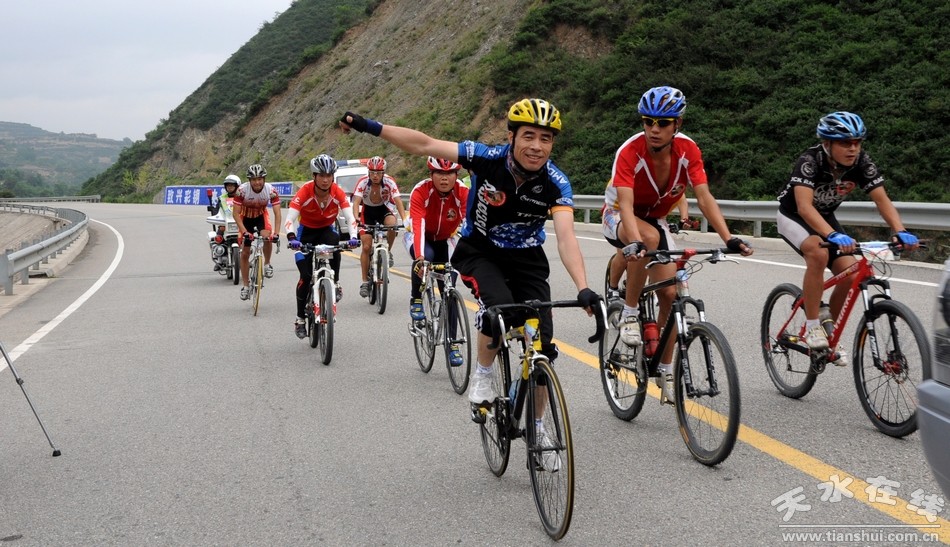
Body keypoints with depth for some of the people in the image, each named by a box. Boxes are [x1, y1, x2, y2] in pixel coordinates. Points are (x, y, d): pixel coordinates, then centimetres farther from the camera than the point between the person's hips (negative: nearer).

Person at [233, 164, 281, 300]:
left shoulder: (271, 190, -27)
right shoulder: (242, 190, -30)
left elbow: (277, 213, -26)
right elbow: (236, 213, -26)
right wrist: (244, 231, -37)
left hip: (261, 216, 0)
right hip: (246, 218, 0)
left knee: (267, 237, -32)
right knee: (245, 253, 1)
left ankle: (267, 264, -4)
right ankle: (246, 285, 14)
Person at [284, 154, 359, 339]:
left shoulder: (338, 192, -22)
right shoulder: (305, 191, -27)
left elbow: (350, 217, -30)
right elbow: (289, 219, -35)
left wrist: (353, 236, -49)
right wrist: (291, 237, -54)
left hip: (327, 229, 1)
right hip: (306, 231, -1)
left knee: (335, 245, -36)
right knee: (306, 276, -11)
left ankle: (335, 283, -12)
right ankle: (300, 318, 5)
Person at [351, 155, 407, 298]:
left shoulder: (389, 182, -23)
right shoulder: (363, 182, -24)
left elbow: (398, 201, -30)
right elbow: (356, 202, -32)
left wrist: (404, 219, -45)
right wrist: (356, 219, -50)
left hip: (384, 209, 0)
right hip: (367, 211, 0)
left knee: (392, 224, -35)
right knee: (366, 247, -10)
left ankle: (387, 252, -8)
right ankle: (365, 281, 1)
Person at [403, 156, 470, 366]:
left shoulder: (463, 193, -26)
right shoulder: (420, 191, -31)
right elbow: (418, 226, -41)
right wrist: (419, 258, -56)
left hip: (446, 239, 2)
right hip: (419, 236, -2)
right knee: (426, 257, -37)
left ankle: (452, 344, 4)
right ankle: (416, 300, -12)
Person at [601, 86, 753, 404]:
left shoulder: (688, 150, -19)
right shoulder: (630, 152, -31)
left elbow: (704, 197, -26)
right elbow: (626, 205, -41)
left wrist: (728, 238, -39)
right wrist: (635, 242, -59)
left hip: (656, 219, 4)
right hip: (618, 218, -4)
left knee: (670, 294, -8)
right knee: (650, 236, -39)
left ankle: (665, 371, 10)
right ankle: (629, 315, -23)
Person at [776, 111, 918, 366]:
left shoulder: (862, 162, -19)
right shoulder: (810, 161, -32)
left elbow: (882, 200, -20)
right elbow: (804, 206, -44)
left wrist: (901, 232, -37)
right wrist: (833, 236, -58)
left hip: (825, 217, 5)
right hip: (793, 216, -5)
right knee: (819, 253, -35)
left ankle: (829, 334, 9)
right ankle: (812, 327, -23)